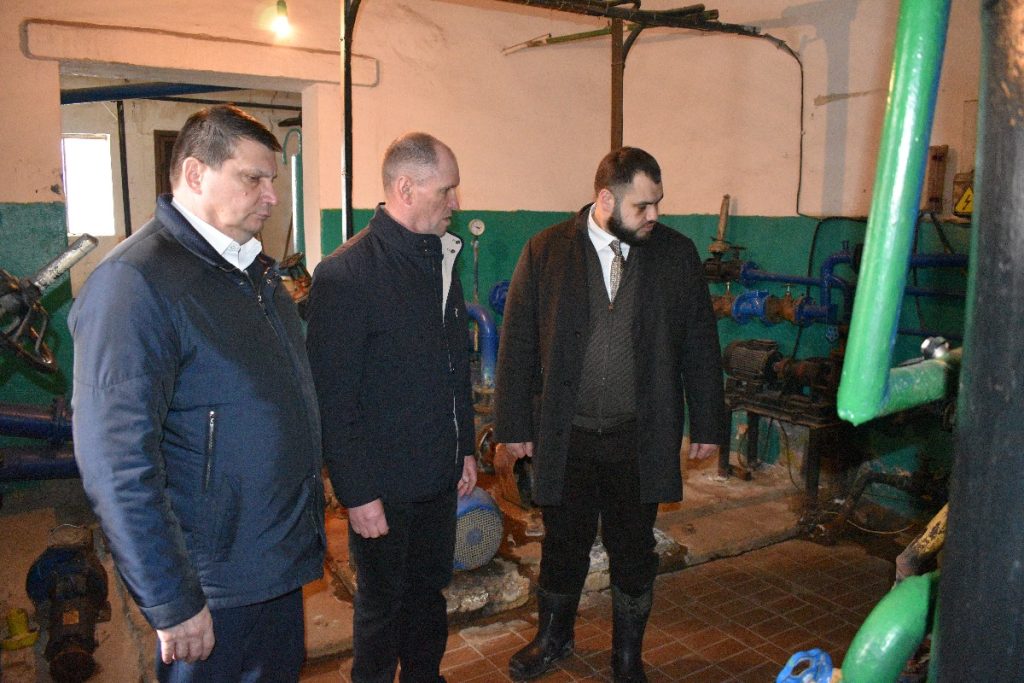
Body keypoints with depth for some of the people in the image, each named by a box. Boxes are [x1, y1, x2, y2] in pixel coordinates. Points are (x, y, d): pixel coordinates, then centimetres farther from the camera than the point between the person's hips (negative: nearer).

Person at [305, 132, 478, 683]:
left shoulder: (441, 260, 6)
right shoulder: (345, 274, -19)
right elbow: (332, 399, -18)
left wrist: (465, 447, 15)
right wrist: (357, 494, -16)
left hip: (441, 475, 7)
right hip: (383, 488, -7)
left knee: (430, 593, 22)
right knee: (382, 608, 14)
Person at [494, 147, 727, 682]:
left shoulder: (677, 254, -1)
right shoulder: (546, 251, -4)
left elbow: (700, 345, 4)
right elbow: (518, 342, -2)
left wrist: (707, 424, 4)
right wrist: (515, 425, -3)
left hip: (639, 437, 1)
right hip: (564, 436, 0)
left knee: (633, 548, 14)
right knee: (563, 542, 17)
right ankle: (554, 637, 43)